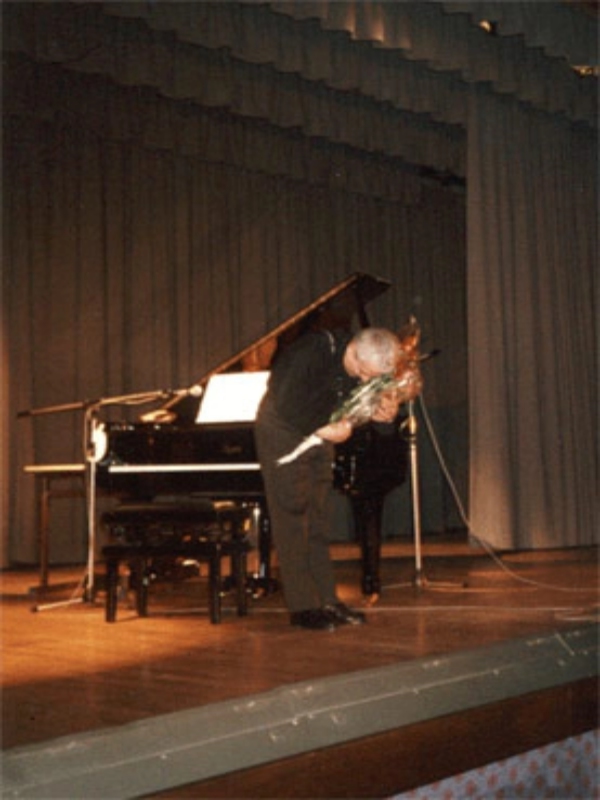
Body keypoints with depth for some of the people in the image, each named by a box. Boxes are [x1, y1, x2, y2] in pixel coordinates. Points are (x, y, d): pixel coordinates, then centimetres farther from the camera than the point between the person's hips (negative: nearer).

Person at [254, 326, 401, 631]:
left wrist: (378, 411, -19)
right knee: (292, 517, -7)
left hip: (319, 434, 7)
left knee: (318, 520, 7)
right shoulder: (314, 351, -30)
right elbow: (287, 406, -31)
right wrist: (324, 430, -27)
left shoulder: (366, 367, -9)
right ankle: (302, 606, -5)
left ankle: (327, 599, 11)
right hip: (284, 432, -7)